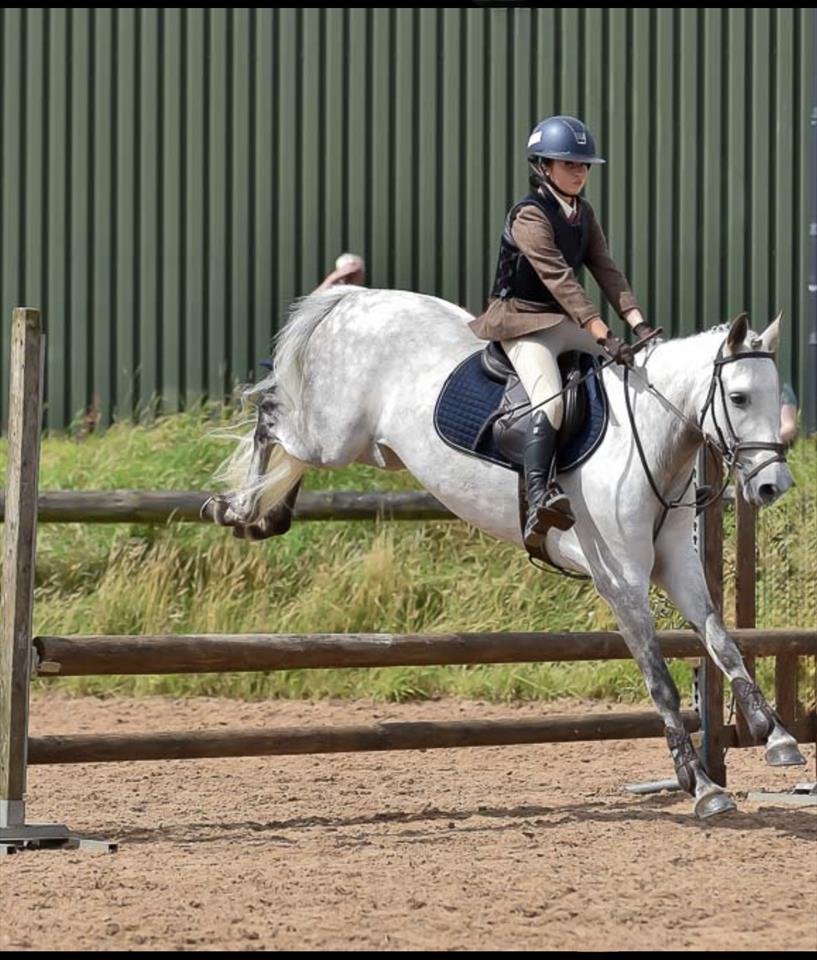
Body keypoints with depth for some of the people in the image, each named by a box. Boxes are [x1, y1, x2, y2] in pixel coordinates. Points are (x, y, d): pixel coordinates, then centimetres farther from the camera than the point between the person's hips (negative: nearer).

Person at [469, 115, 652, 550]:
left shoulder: (583, 215, 10)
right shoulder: (529, 216, -17)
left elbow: (607, 271, 1)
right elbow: (560, 280, -26)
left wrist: (638, 323, -15)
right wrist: (604, 336, -33)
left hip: (564, 322, 9)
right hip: (521, 321, -9)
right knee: (550, 399, -33)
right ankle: (538, 499, -46)